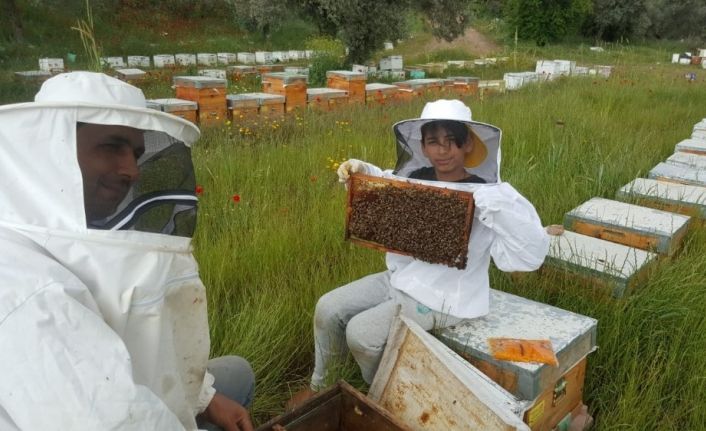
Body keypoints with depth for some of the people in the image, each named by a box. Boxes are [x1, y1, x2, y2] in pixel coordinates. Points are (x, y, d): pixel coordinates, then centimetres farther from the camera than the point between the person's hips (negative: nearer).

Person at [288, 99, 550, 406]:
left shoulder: (488, 197, -19)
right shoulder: (414, 178, -2)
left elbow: (531, 255, -28)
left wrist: (501, 206, -41)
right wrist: (359, 171, -1)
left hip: (442, 297, -6)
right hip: (397, 279, 7)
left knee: (361, 333, -17)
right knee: (328, 308, 1)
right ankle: (318, 385, 25)